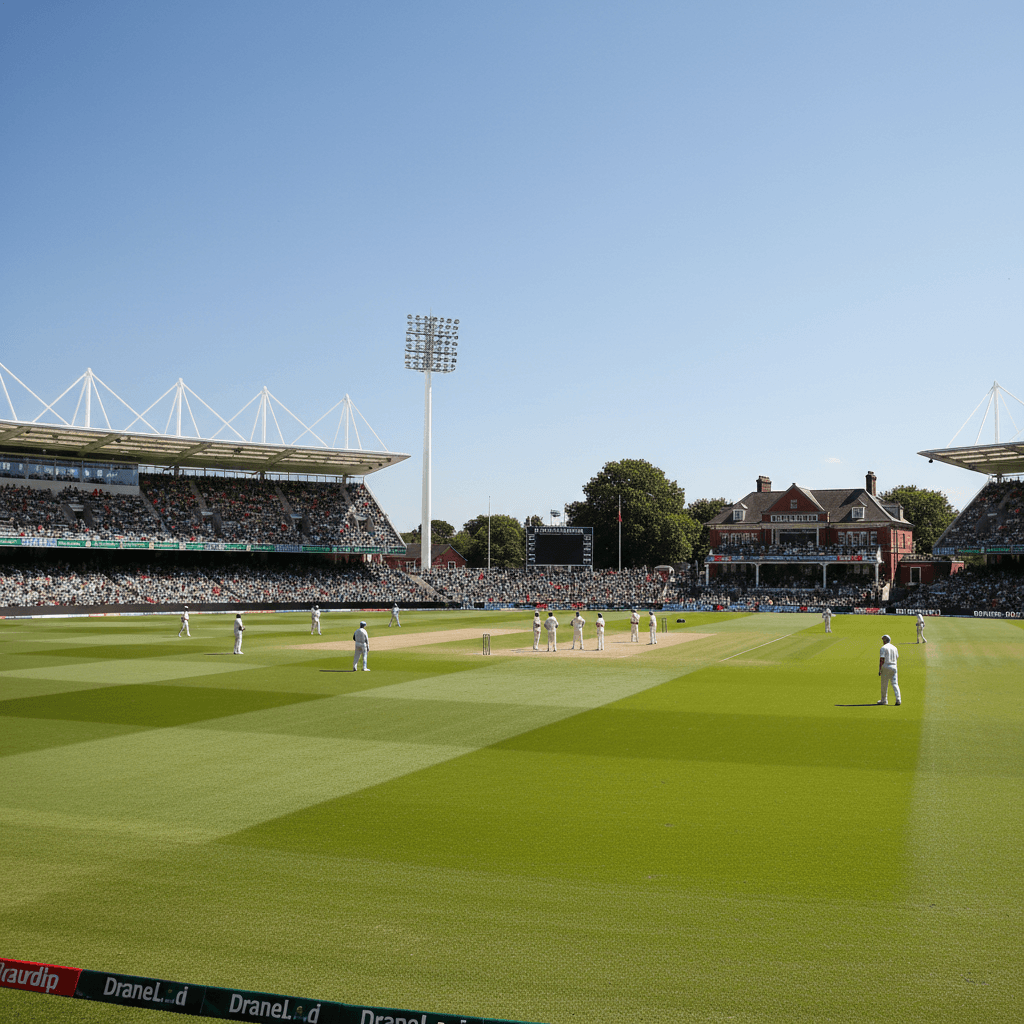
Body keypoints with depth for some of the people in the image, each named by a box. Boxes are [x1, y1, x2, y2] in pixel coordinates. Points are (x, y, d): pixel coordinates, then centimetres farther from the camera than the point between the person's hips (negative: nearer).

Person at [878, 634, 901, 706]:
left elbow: (881, 660, -13)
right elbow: (897, 658, 17)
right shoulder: (894, 648, 11)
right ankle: (898, 699, -11)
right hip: (893, 667, 5)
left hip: (886, 667, -5)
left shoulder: (883, 648, -8)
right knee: (895, 683, 1)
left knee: (884, 684, 5)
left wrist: (879, 670, -11)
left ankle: (884, 700, 12)